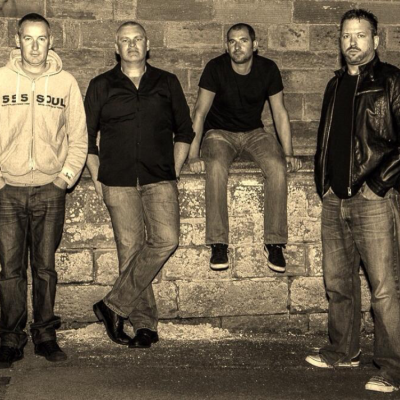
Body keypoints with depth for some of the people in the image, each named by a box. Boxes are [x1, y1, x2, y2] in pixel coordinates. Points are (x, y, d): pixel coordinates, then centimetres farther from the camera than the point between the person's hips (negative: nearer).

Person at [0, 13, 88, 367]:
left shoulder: (66, 82, 4)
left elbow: (78, 136, 9)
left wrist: (67, 175, -2)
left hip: (50, 191, 0)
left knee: (45, 268, 6)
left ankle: (45, 335, 17)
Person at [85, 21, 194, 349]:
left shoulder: (167, 83, 12)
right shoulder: (101, 86, 10)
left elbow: (184, 131, 16)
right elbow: (86, 136, 13)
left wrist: (174, 172, 7)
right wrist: (97, 178, 6)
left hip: (159, 179, 1)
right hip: (118, 182, 0)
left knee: (166, 239, -18)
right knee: (130, 249, -3)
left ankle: (114, 306, -9)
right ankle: (145, 324, 7)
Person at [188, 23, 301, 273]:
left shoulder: (268, 69, -4)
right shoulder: (216, 68, -11)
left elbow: (280, 112, 2)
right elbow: (200, 112, -12)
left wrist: (288, 154, -5)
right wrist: (194, 154, -21)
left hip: (254, 133, 2)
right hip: (219, 133, -2)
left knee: (277, 167, -29)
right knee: (216, 167, -36)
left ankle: (274, 243, -21)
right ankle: (218, 243, -29)